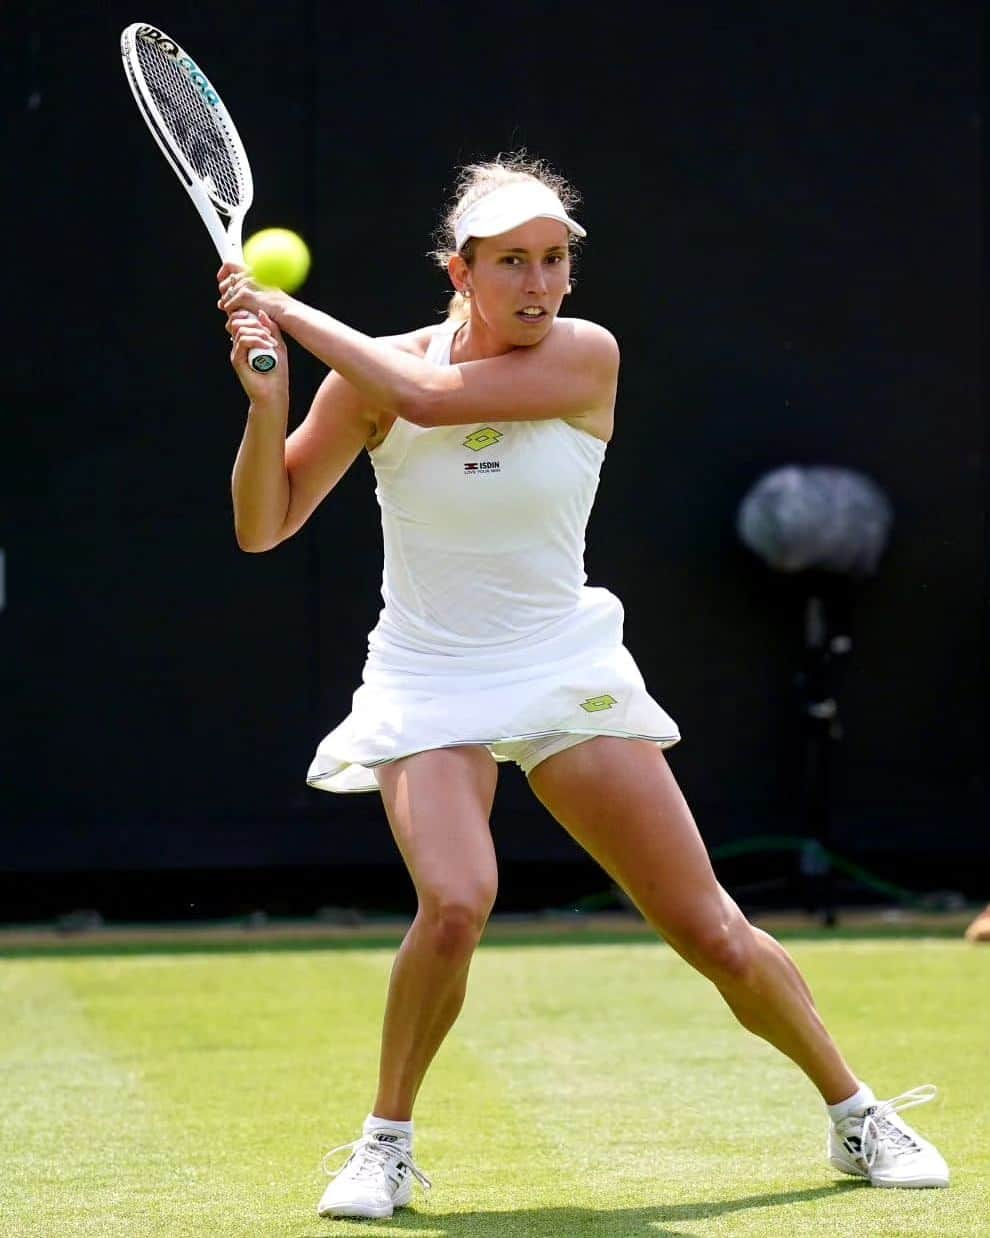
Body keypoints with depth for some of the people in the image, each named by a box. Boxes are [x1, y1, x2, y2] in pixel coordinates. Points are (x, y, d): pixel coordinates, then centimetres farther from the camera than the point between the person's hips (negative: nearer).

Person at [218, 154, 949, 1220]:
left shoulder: (585, 356, -10)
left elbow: (427, 396, -24)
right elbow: (263, 527, -3)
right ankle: (386, 1145, -5)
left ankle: (857, 1116, 21)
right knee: (454, 903, -27)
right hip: (426, 686, 0)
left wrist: (287, 310, -18)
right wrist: (267, 398, -20)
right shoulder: (371, 372, -5)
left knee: (714, 934, -2)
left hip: (570, 678, 1)